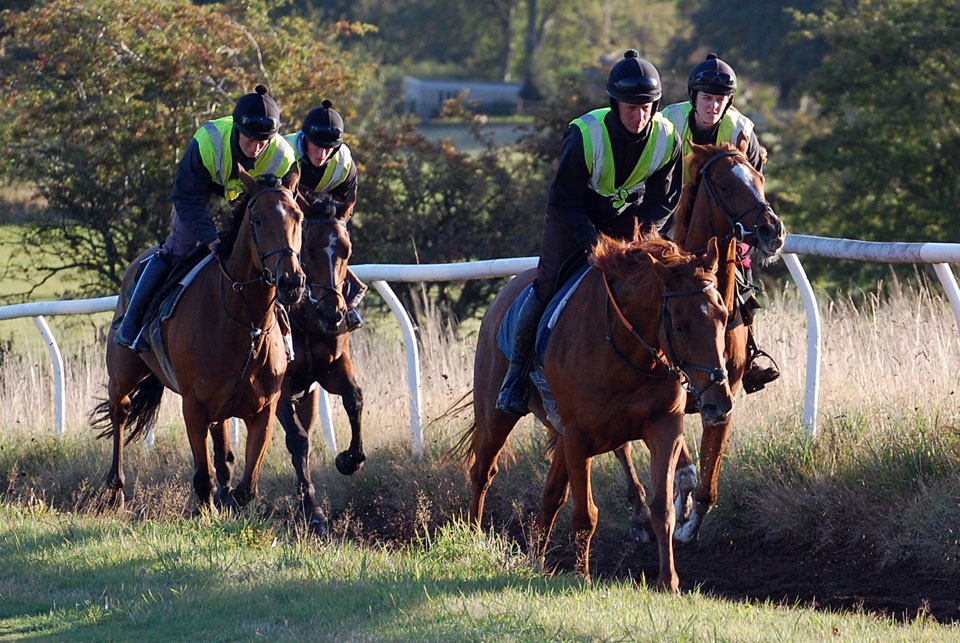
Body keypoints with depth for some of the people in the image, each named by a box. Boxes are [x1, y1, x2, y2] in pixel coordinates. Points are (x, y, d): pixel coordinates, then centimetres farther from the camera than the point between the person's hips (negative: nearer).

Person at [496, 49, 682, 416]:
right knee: (547, 286, -15)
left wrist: (640, 239, -24)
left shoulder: (666, 139, -19)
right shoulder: (584, 135, -29)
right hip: (575, 216, -3)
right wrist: (592, 242, -33)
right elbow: (564, 200, -22)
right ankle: (517, 370, 2)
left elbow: (663, 200, -7)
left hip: (629, 217, 3)